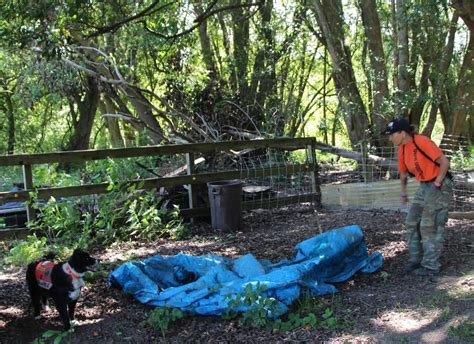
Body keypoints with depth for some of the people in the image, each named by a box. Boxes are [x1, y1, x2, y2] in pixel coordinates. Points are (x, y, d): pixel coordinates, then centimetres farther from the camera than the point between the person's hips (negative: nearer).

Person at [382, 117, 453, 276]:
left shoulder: (422, 142, -23)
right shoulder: (402, 149, 2)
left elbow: (445, 162, -22)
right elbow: (403, 173, 16)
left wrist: (436, 184, -17)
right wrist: (403, 193, 18)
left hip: (439, 185, -8)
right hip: (423, 186, 8)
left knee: (430, 226, -7)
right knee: (411, 223, 8)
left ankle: (431, 266, 3)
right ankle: (415, 259, 20)